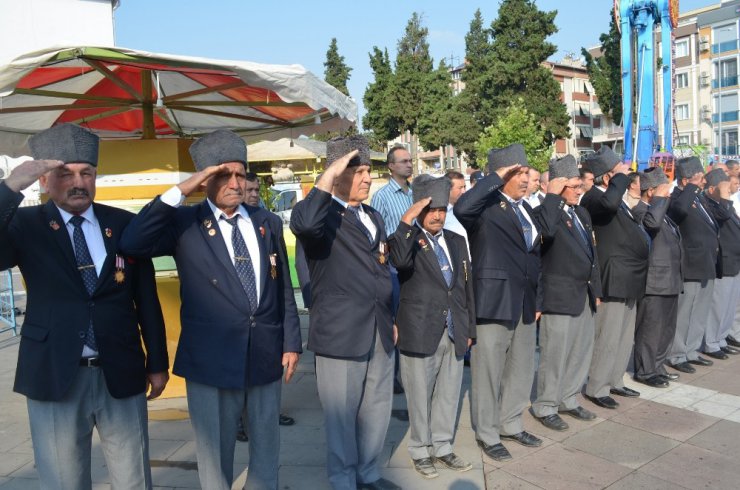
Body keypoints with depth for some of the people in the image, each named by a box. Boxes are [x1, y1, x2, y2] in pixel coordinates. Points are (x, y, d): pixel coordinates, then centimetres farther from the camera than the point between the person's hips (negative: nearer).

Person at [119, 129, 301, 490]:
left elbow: (284, 289, 9)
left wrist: (291, 342, 6)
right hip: (211, 359, -3)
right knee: (215, 453, 14)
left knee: (266, 449, 18)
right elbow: (131, 244, -22)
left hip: (266, 353, 3)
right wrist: (179, 192, -23)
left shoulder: (268, 222, 6)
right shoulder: (184, 223, -4)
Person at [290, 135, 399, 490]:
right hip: (341, 332, -7)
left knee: (377, 411, 18)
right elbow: (302, 224, -35)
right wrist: (329, 175, -26)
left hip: (379, 332, 7)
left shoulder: (373, 217, 15)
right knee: (342, 417, 7)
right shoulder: (323, 214, -9)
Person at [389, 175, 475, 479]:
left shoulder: (456, 241, 12)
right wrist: (407, 219, -31)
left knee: (448, 394, 15)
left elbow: (467, 286, 15)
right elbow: (399, 261, -31)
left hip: (454, 334, 5)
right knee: (420, 397, 8)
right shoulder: (408, 238, -5)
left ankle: (442, 448, 32)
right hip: (421, 333, -5)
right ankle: (420, 451, 26)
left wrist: (469, 328, 13)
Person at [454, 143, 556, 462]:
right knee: (489, 372, 5)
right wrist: (496, 178, -25)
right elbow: (461, 208, -36)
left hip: (524, 303, 8)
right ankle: (487, 435, 22)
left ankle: (511, 425, 36)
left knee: (522, 369, 18)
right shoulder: (486, 206, -11)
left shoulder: (525, 208, 14)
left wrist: (537, 298, 16)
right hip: (493, 302, -8)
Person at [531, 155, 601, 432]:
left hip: (584, 294, 9)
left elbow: (591, 252, 19)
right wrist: (552, 195, -27)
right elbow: (545, 230, -37)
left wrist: (596, 289, 17)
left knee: (581, 351, 16)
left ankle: (569, 400, 32)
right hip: (559, 295, -8)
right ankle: (545, 407, 16)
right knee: (555, 354, 0)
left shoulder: (582, 214, 15)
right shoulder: (547, 211, -12)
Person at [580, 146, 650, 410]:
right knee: (608, 338, -3)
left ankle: (614, 381, 30)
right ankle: (596, 388, 10)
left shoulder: (614, 195, 15)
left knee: (625, 337, 18)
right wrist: (621, 177, -24)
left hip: (629, 278, 10)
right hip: (613, 279, -10)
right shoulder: (593, 197, -15)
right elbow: (610, 203, -39)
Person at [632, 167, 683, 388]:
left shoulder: (661, 211, 17)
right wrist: (660, 197, -24)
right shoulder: (640, 210, -14)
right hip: (654, 282, -10)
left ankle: (657, 366, 29)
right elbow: (652, 222, -37)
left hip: (670, 280, 10)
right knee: (650, 328, 0)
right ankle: (644, 371, 11)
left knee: (666, 328, 17)